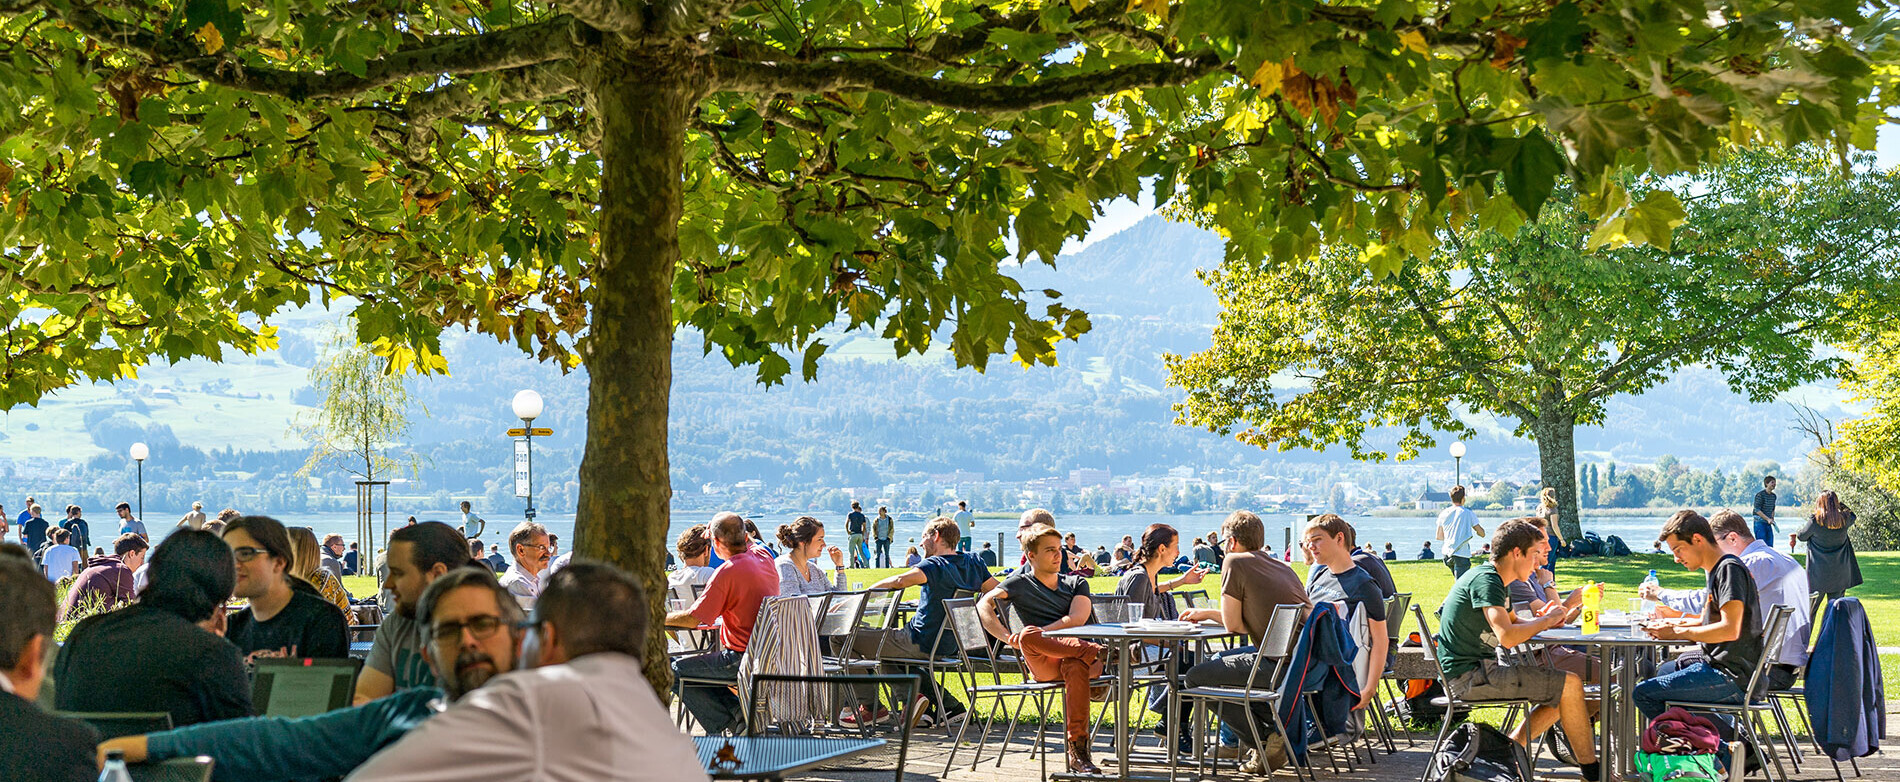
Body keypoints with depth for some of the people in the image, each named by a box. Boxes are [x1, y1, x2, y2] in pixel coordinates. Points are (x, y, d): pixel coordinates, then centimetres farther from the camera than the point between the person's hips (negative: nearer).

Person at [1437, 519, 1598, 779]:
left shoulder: (1492, 579, 16)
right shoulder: (1486, 580, -17)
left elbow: (1513, 622, 25)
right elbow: (1507, 637, -28)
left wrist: (1540, 619, 3)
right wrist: (1544, 621, -11)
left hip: (1479, 670, 11)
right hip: (1469, 676, -11)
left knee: (1561, 690, 13)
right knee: (1570, 684, -13)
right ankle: (1593, 773, -2)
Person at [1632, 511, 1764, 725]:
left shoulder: (1730, 569, -15)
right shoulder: (1717, 570, 17)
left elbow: (1730, 630, -24)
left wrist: (1679, 633, -17)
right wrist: (1675, 624, 7)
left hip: (1731, 677, -11)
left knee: (1643, 693, -15)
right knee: (1660, 671, 35)